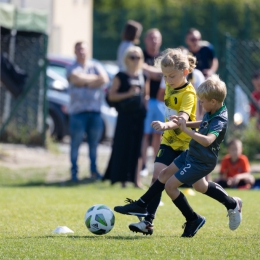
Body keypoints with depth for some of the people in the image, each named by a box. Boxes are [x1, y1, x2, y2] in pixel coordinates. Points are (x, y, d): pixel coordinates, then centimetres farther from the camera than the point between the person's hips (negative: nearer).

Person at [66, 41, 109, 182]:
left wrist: (85, 82, -8)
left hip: (95, 110, 3)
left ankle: (94, 170, 14)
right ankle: (74, 171, 1)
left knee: (94, 142, 5)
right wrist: (95, 78, -4)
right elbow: (76, 78, -16)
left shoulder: (96, 66, 13)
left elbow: (104, 79, -4)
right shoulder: (72, 68, 5)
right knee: (76, 142, -4)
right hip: (78, 110, -3)